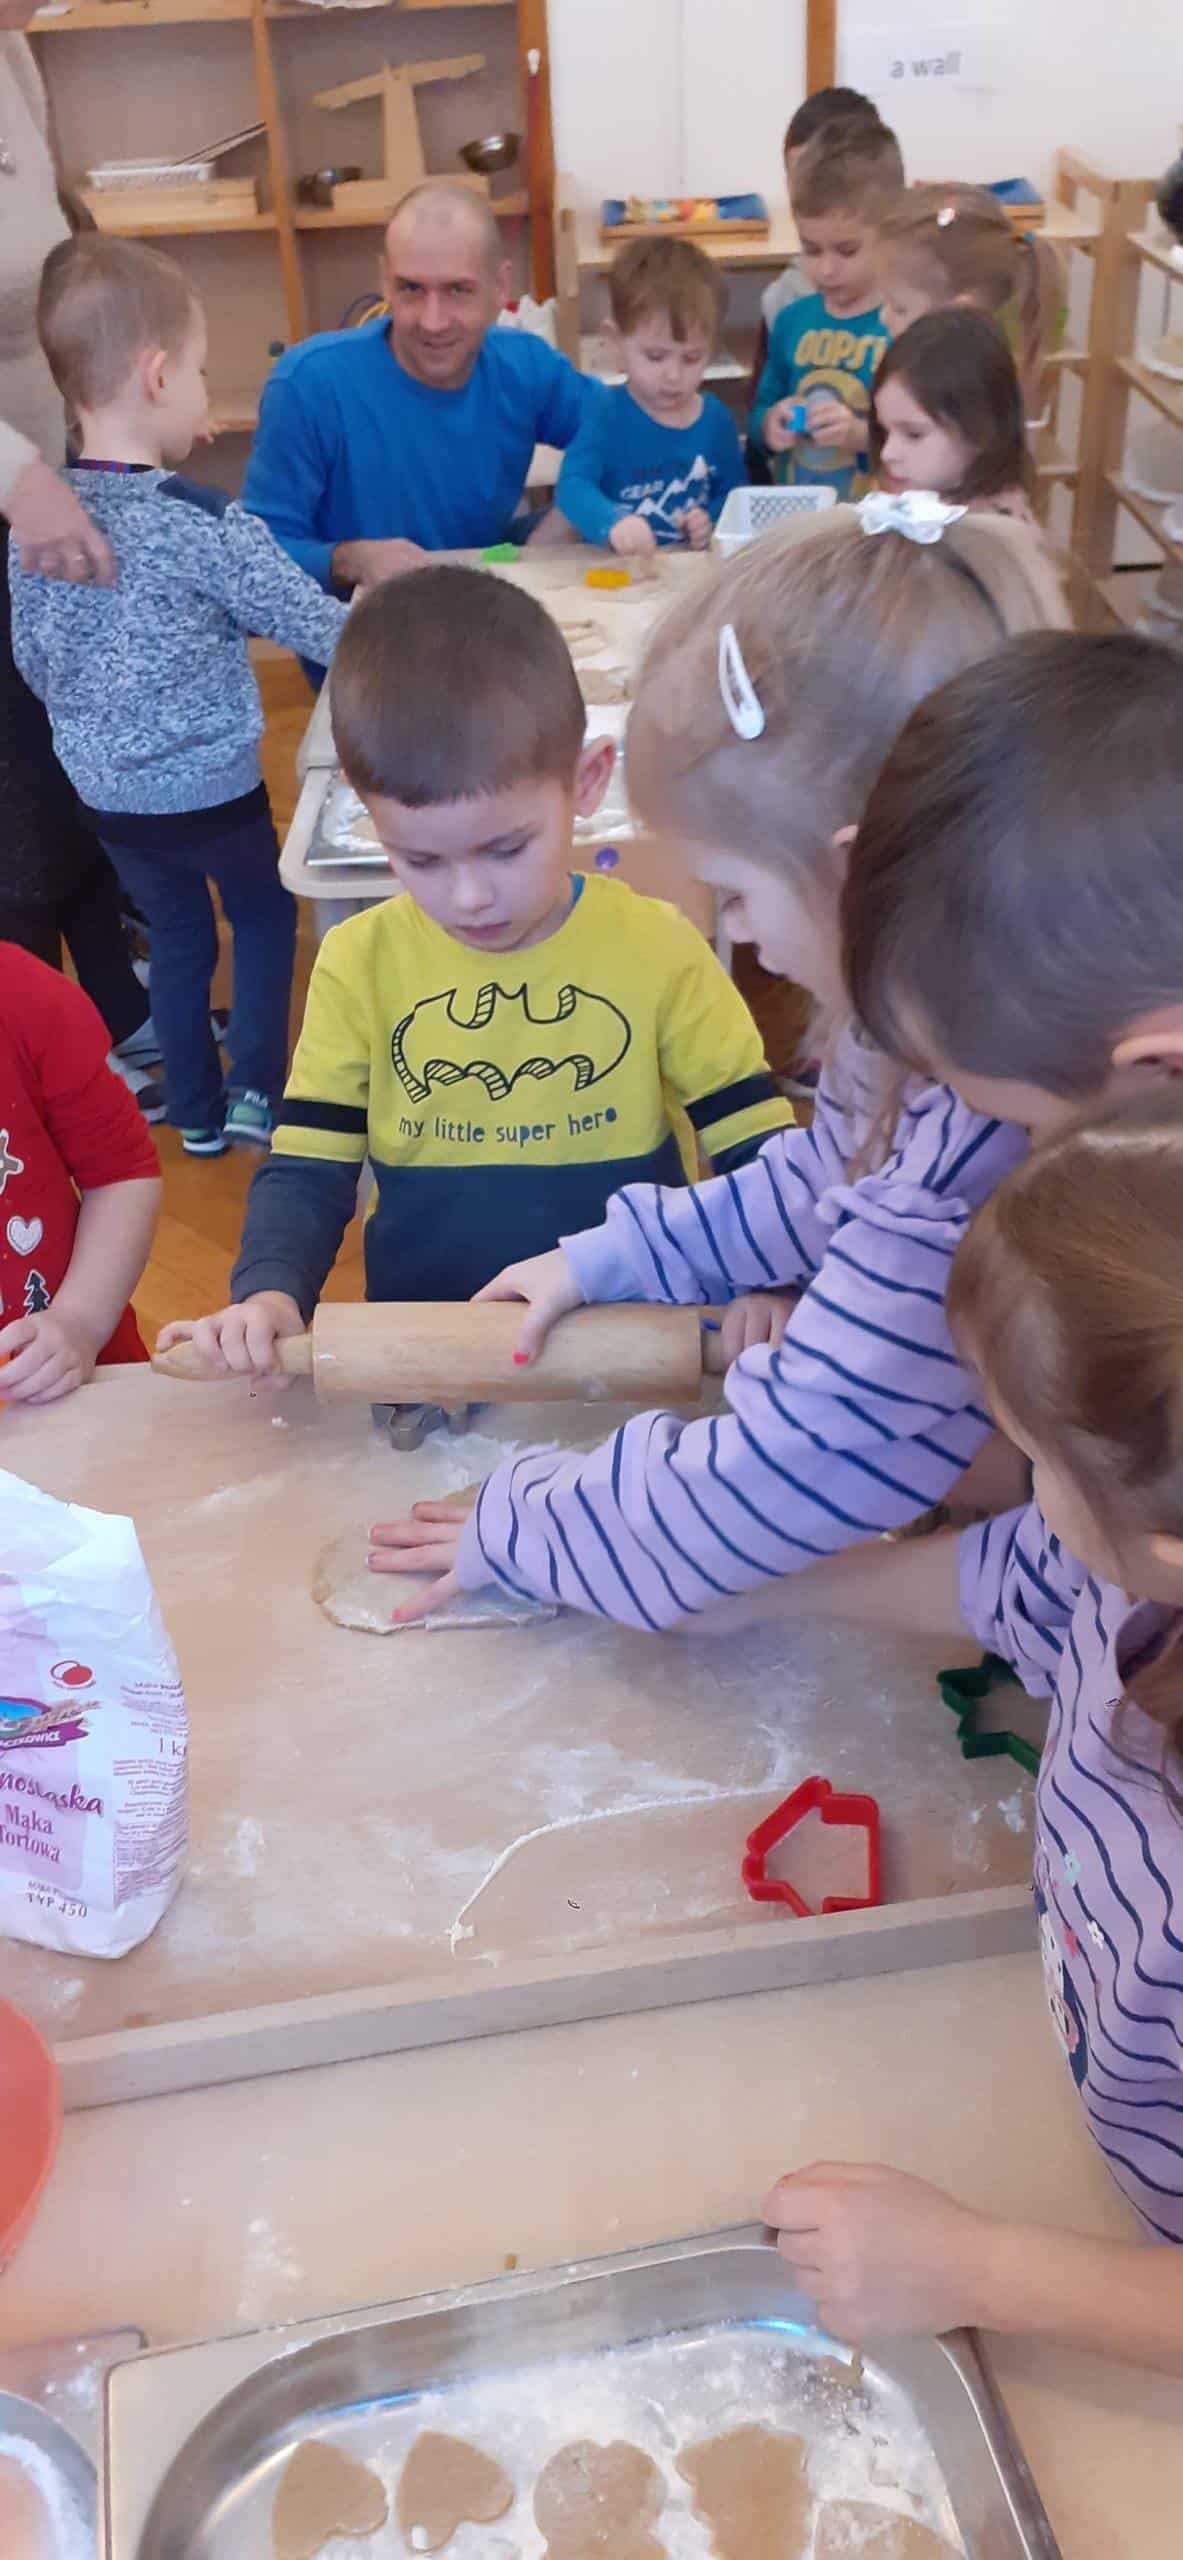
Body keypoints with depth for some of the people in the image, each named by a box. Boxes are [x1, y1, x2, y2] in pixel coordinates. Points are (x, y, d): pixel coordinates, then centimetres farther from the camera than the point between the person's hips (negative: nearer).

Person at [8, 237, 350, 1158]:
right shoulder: (203, 521, -22)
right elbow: (315, 624, -15)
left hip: (104, 791, 5)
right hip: (212, 787, -5)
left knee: (177, 934, 21)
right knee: (265, 917, 18)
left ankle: (196, 1109, 29)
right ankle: (256, 1094, 17)